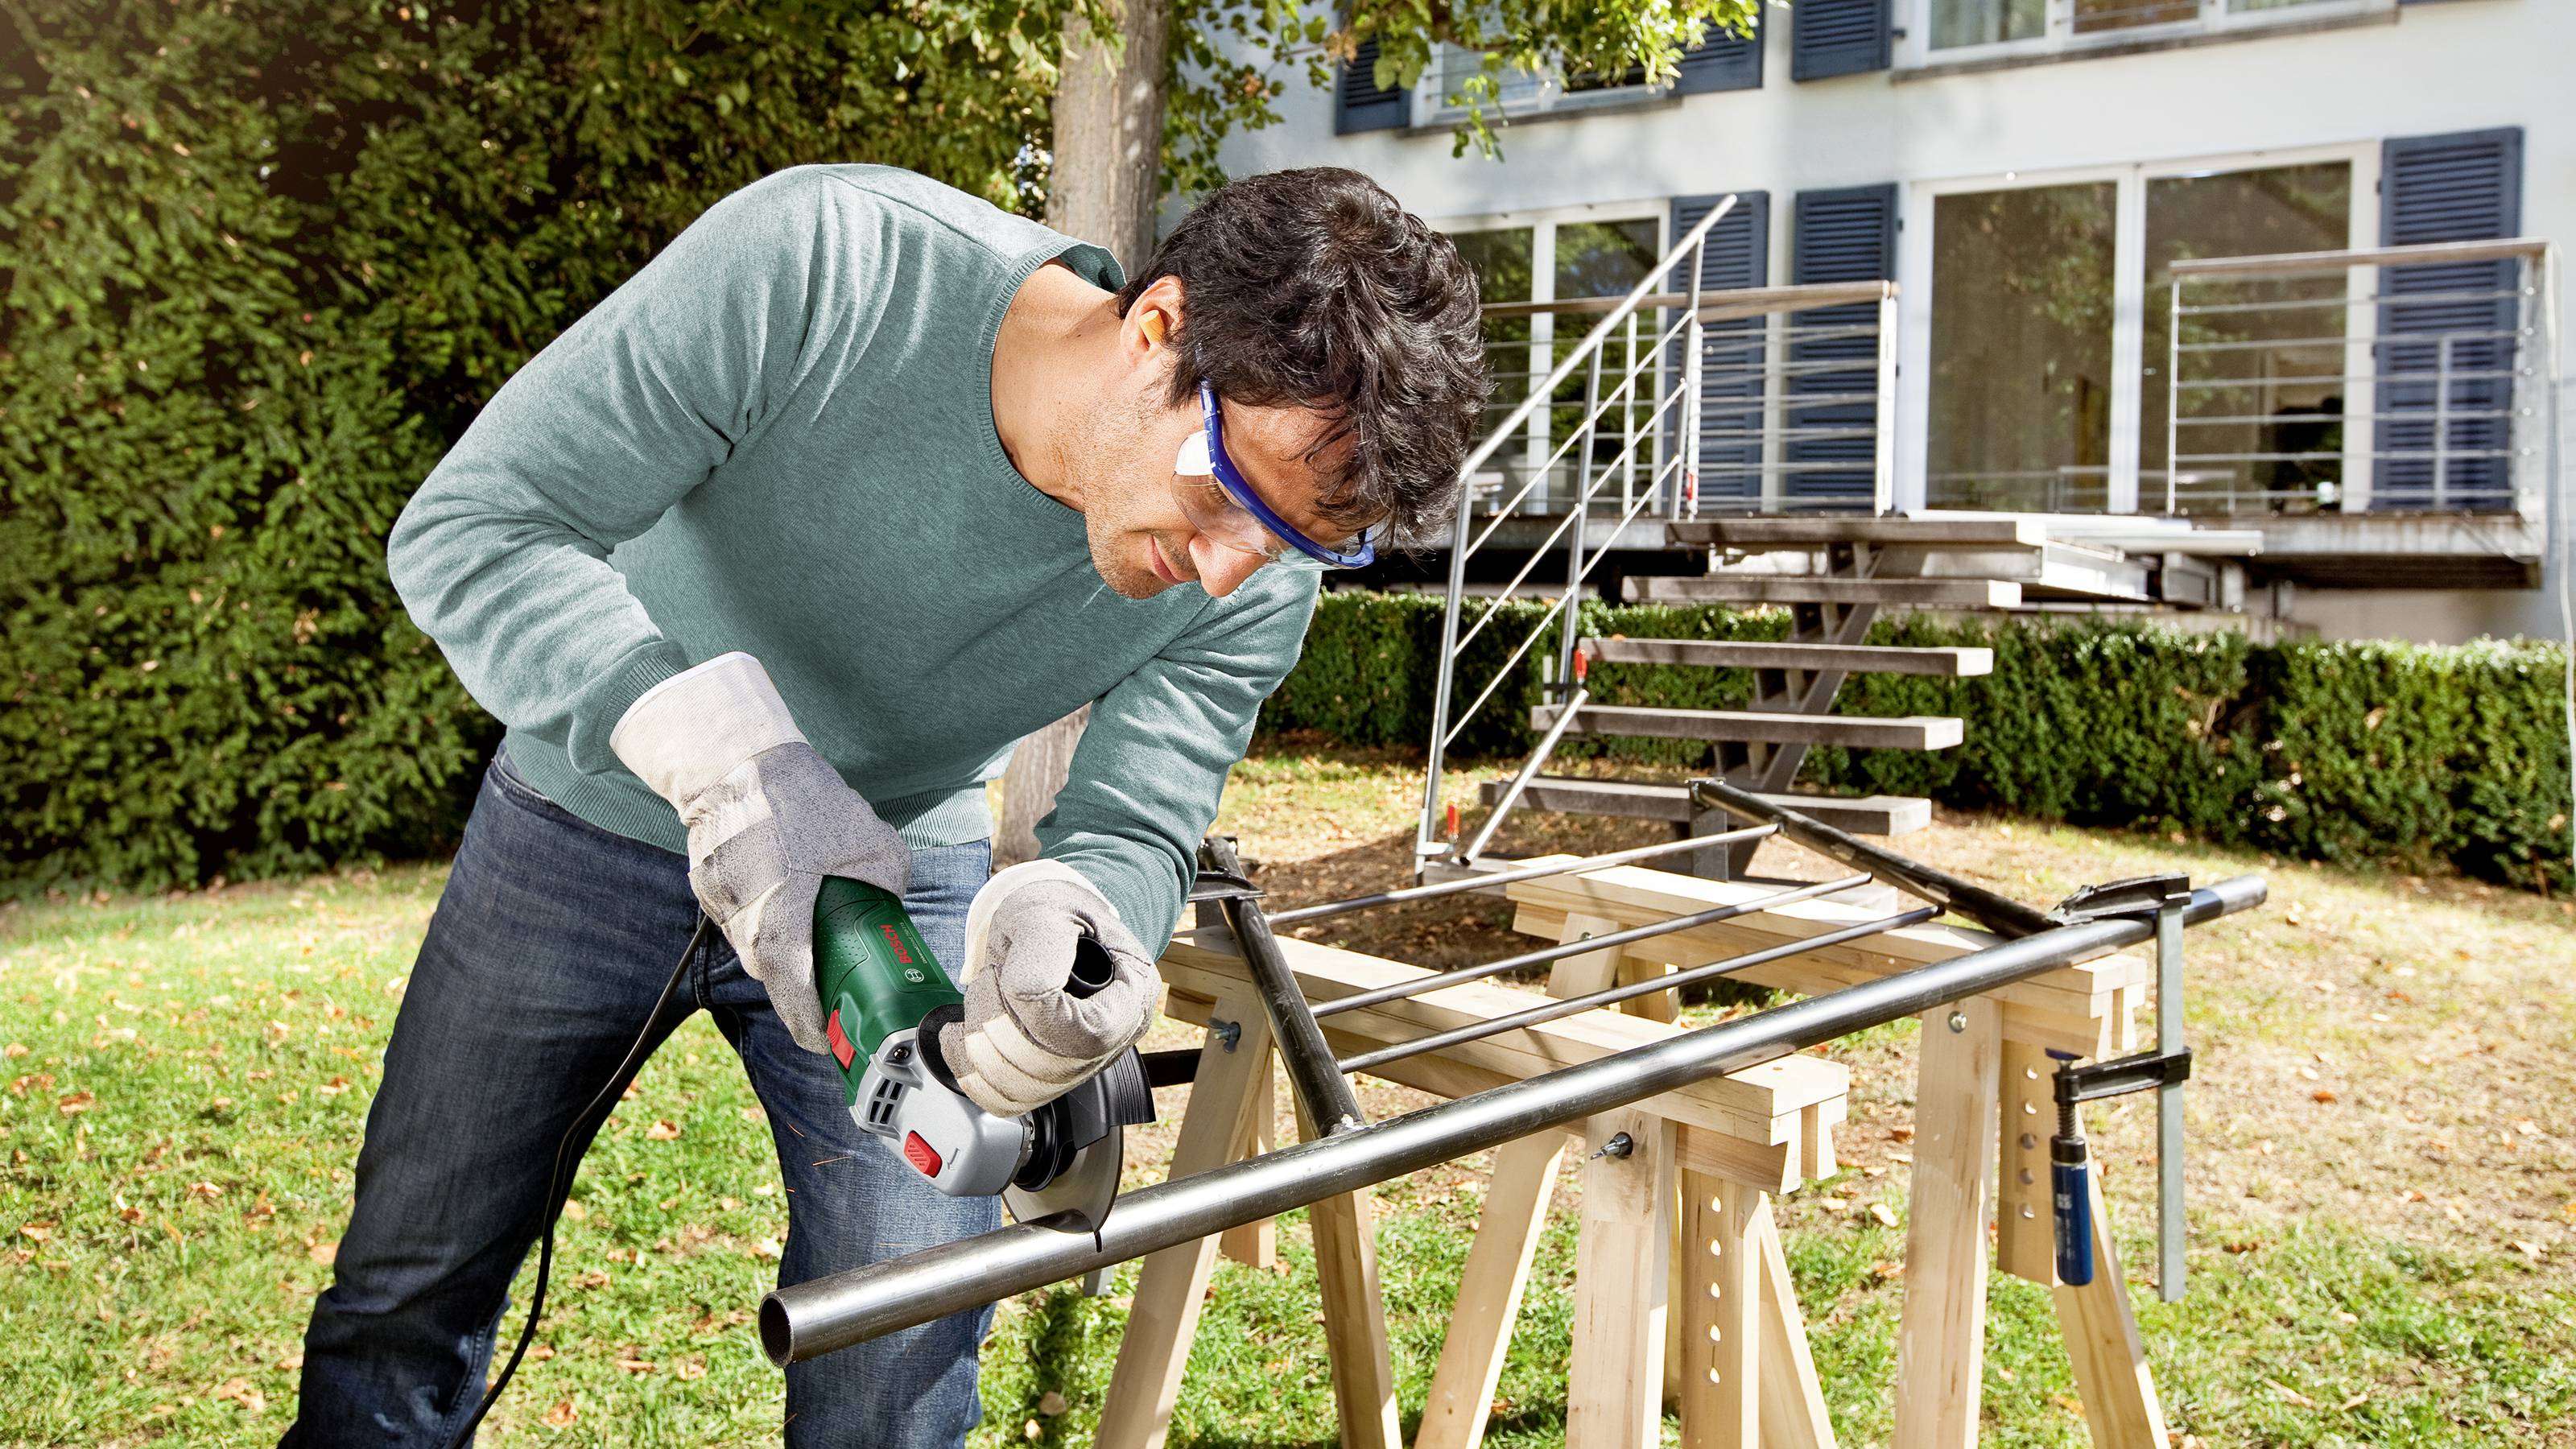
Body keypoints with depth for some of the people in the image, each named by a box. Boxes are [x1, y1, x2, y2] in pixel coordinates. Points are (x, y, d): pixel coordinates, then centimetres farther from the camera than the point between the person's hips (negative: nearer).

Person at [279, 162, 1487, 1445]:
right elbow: (468, 529, -31)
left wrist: (1061, 910, -46)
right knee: (410, 1292, 13)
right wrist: (723, 751, -46)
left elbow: (1136, 826, -20)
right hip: (594, 803, -1)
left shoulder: (1257, 582, -24)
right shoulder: (814, 268, -34)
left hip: (894, 862, 1)